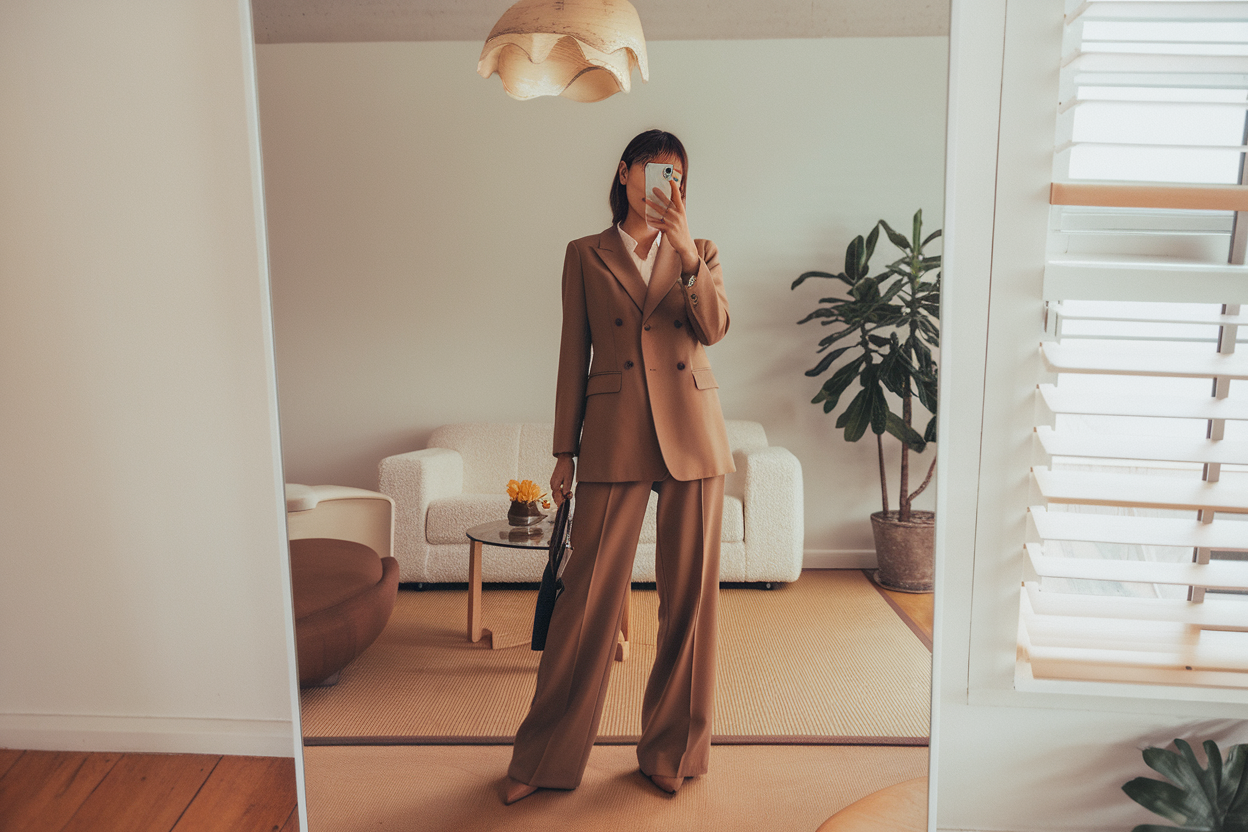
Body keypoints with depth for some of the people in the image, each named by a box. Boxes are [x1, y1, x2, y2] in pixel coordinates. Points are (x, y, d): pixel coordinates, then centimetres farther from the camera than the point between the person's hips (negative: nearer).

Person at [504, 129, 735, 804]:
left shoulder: (697, 254, 14)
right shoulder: (585, 255, 10)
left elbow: (713, 328, -5)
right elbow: (574, 356, 7)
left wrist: (686, 252, -17)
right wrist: (565, 452, 4)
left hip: (691, 436, 2)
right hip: (615, 436, -2)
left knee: (688, 595, 6)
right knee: (588, 595, -1)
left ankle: (672, 748, 23)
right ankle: (544, 757, 15)